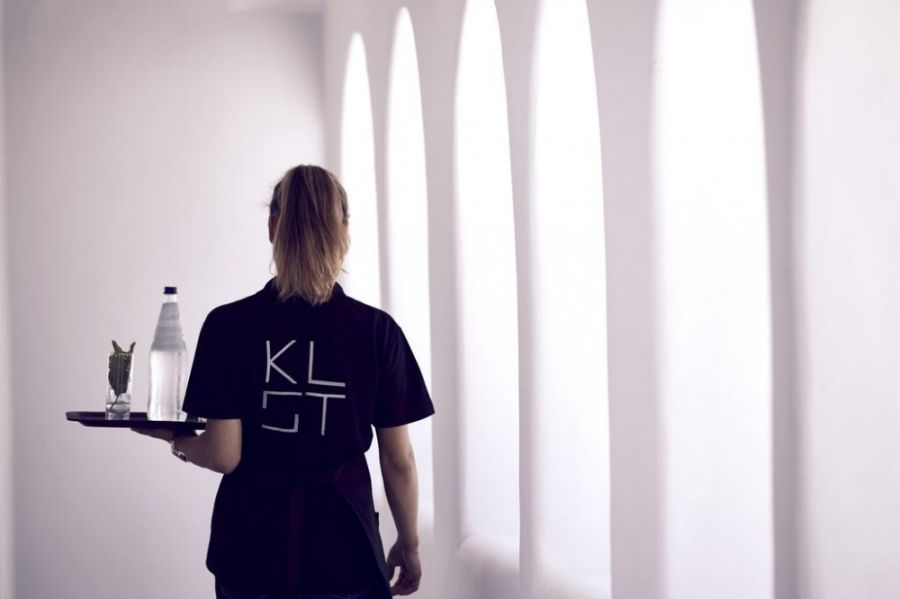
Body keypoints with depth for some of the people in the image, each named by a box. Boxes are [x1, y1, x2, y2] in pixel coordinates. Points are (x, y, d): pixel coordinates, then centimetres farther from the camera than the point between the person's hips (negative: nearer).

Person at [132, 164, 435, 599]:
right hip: (343, 551, 0)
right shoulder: (376, 330, -5)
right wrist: (409, 545, 11)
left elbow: (224, 455, -9)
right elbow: (398, 459, -1)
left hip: (255, 551, 1)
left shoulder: (229, 325, -6)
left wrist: (175, 441, 12)